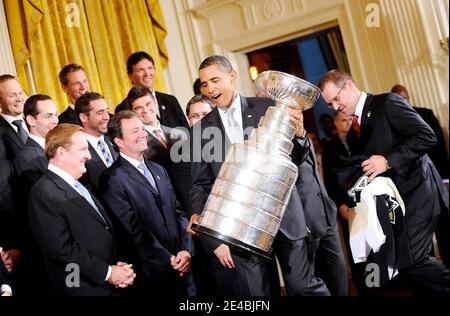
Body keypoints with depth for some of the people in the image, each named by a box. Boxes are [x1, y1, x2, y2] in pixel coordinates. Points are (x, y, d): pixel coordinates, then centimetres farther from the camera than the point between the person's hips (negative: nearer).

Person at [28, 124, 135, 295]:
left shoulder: (77, 186, 12)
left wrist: (119, 266, -2)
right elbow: (62, 249, -21)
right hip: (84, 288, -7)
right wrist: (107, 272, -15)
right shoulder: (45, 193, -15)